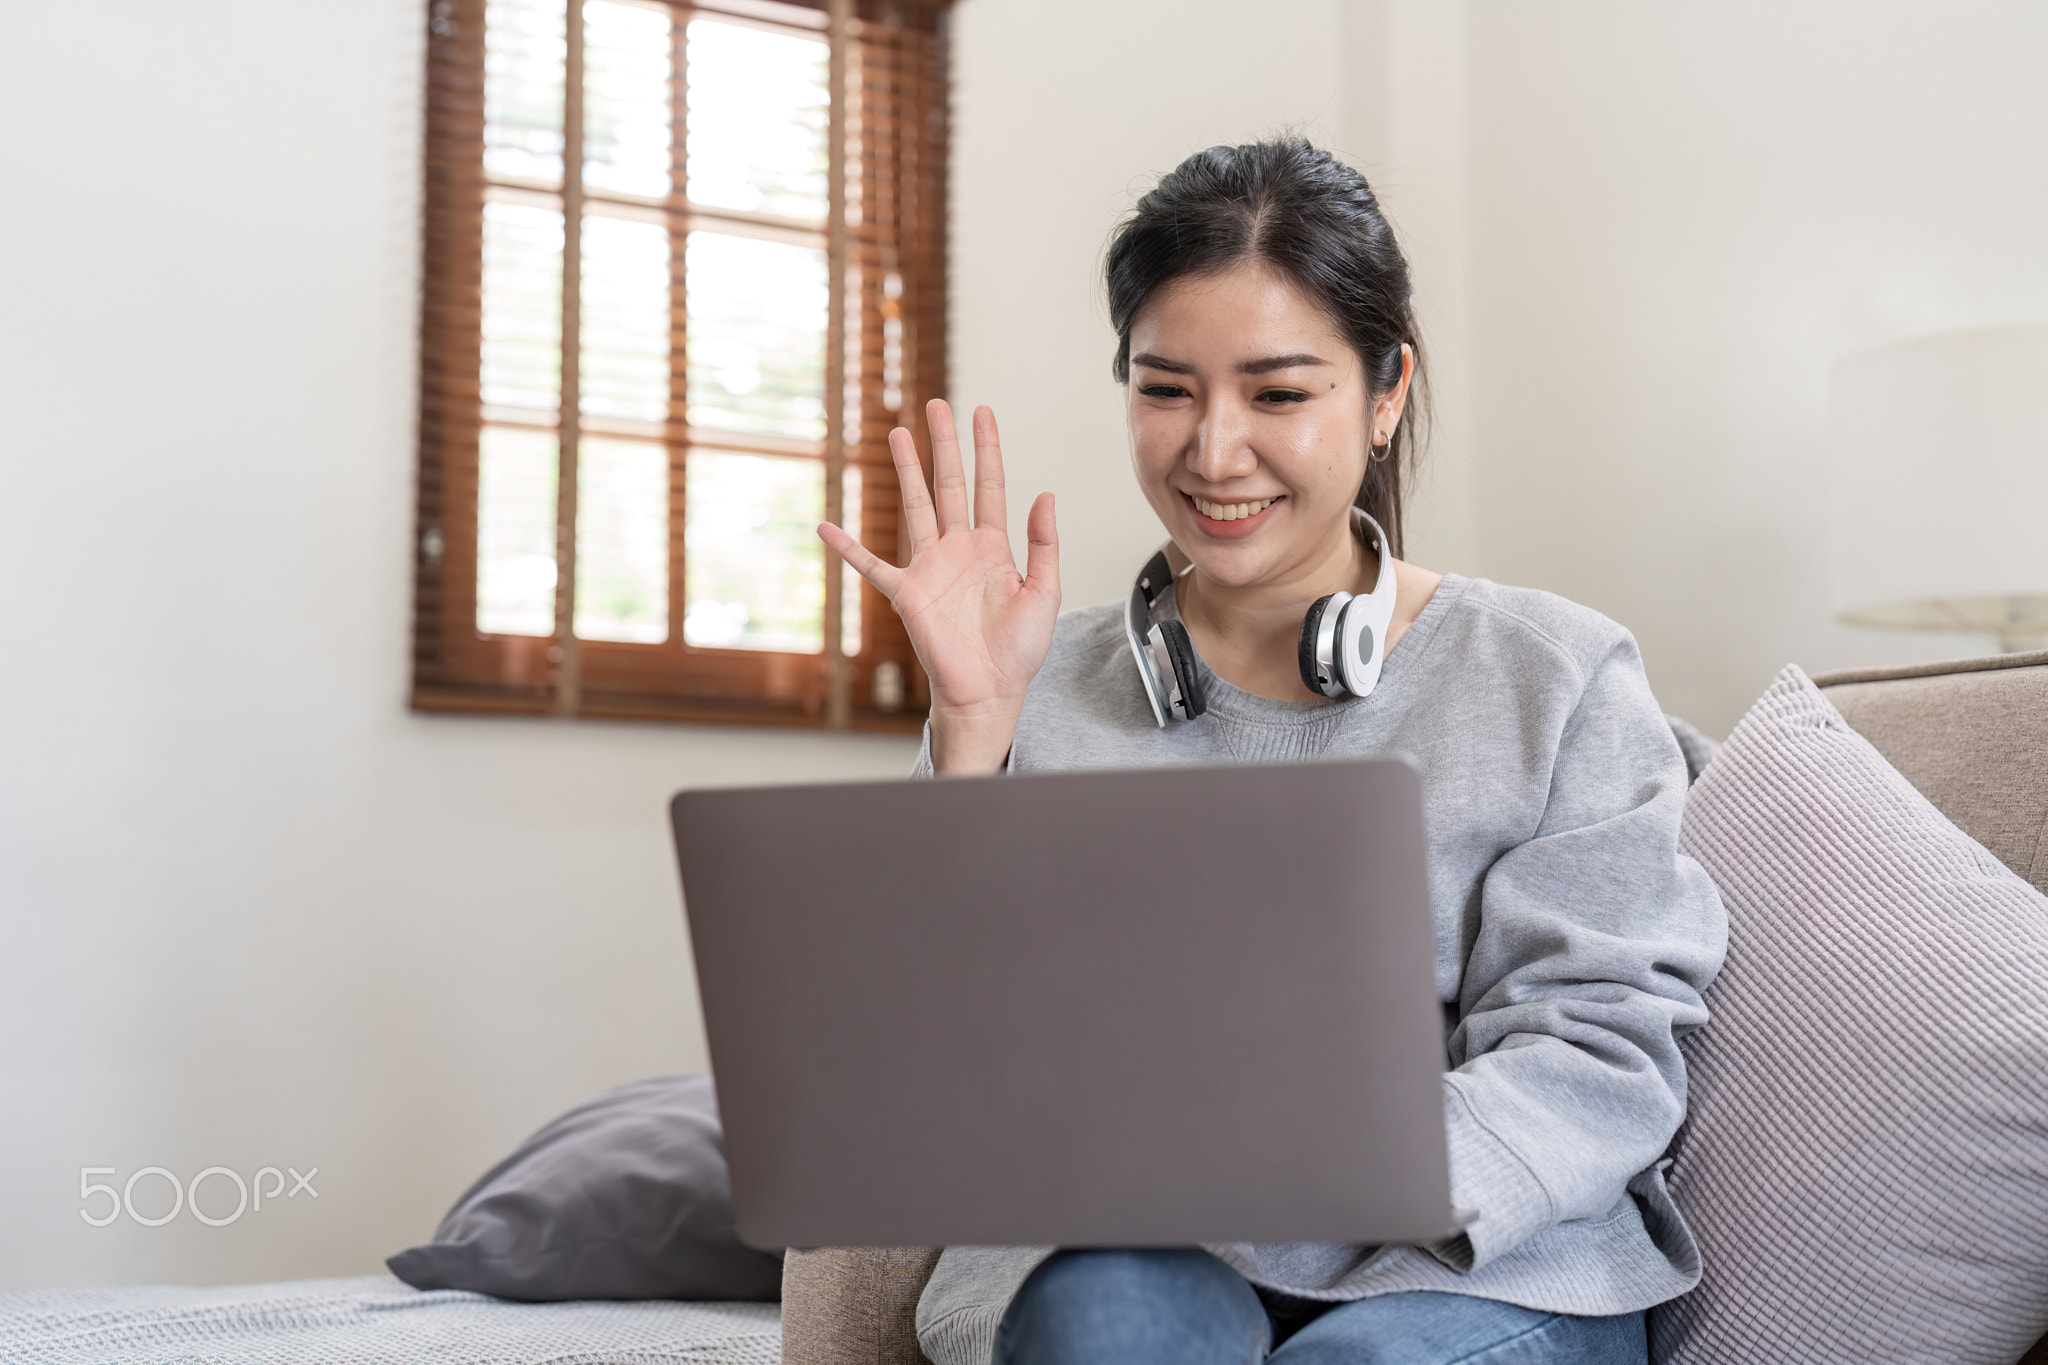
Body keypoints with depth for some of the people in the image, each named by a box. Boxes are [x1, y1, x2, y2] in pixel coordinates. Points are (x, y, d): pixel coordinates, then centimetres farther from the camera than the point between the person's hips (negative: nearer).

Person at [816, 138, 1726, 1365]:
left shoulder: (1558, 679, 6)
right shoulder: (1046, 689, 10)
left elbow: (1602, 1052, -4)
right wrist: (972, 722, -9)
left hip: (1482, 1266, 0)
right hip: (1127, 1254, 1)